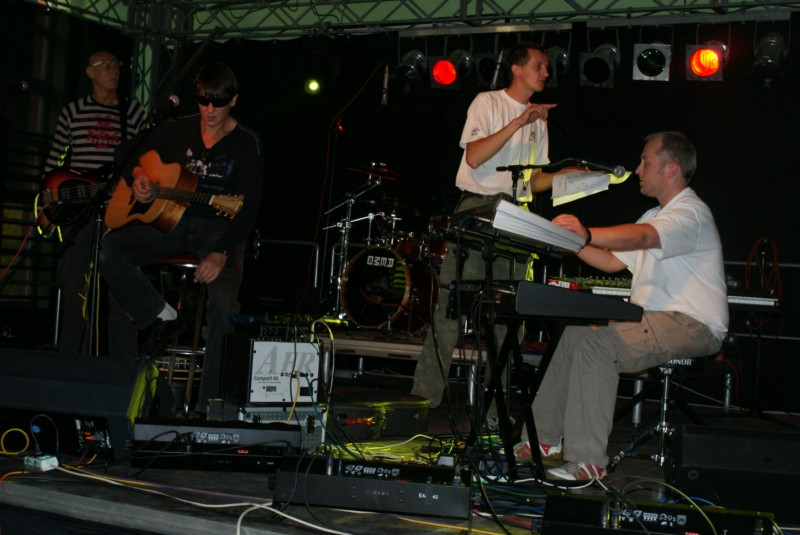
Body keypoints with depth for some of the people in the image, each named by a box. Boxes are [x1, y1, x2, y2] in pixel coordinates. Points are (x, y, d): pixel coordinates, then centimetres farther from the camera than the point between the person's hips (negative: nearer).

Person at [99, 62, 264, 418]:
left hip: (221, 230, -4)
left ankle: (207, 404, -22)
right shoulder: (179, 131, 8)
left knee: (223, 301, -30)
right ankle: (161, 318, -2)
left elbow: (248, 208, -10)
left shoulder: (247, 144, -4)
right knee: (108, 251, -19)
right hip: (173, 221, 4)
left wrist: (221, 253, -21)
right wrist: (137, 176, -3)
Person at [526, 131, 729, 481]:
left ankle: (588, 461, -26)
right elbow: (612, 262, 22)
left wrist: (588, 233, -47)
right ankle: (546, 440, 4)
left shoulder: (690, 213, -11)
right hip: (658, 319, 10)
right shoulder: (656, 216, 23)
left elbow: (642, 237, -33)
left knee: (597, 344, -27)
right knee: (575, 333, 0)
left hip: (693, 326, -10)